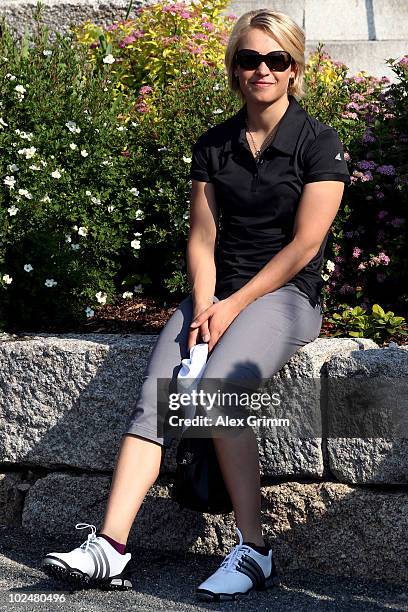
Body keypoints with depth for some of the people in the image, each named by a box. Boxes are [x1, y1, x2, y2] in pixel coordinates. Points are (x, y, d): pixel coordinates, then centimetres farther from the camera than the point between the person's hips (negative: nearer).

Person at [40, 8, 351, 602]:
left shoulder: (319, 142, -1)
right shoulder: (213, 145, 13)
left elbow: (304, 245, -7)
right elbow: (202, 238, 9)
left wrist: (234, 306, -11)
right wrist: (203, 307, -8)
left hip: (286, 293, -4)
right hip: (218, 293, 5)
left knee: (220, 384, -32)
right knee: (155, 396, -20)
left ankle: (253, 551, -25)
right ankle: (110, 547, -28)